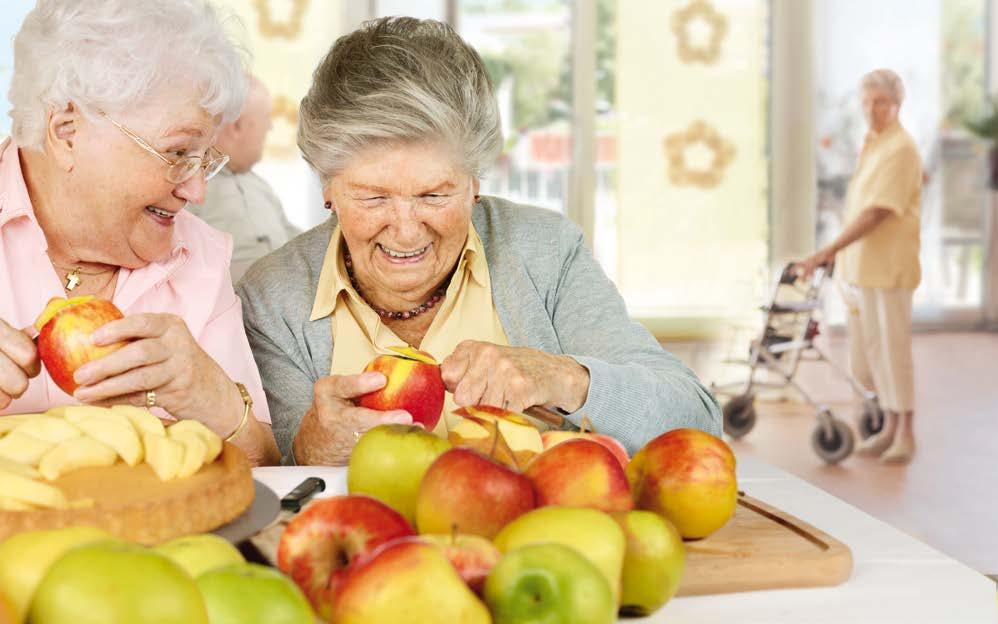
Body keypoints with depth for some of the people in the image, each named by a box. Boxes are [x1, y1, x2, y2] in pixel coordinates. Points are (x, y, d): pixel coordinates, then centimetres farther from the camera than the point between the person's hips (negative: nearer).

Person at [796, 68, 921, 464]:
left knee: (891, 349, -2)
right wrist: (840, 254, 23)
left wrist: (826, 252, -26)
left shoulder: (900, 150, -15)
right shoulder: (871, 144, 14)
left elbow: (876, 214, -23)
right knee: (863, 358, 13)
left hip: (887, 268, -9)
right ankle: (890, 428, 25)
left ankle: (905, 434, 10)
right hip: (858, 266, 9)